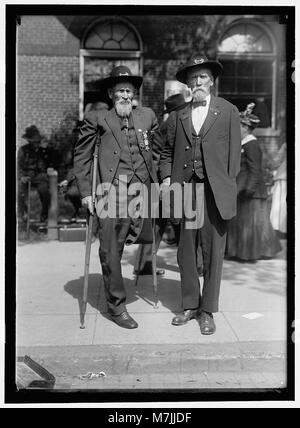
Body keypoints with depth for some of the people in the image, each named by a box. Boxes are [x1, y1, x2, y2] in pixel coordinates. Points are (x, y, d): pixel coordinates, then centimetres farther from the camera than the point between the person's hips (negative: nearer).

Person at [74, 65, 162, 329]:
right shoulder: (97, 119, 5)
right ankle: (116, 306, 13)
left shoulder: (148, 116, 15)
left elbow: (158, 149, 23)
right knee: (111, 251, -1)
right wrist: (86, 191, 0)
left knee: (142, 240, 3)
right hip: (111, 190, -3)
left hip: (141, 189, 4)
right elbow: (81, 155, 6)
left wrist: (156, 178, 15)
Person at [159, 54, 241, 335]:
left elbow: (234, 152, 4)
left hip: (215, 192, -2)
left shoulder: (228, 112, 7)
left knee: (212, 252, 2)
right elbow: (167, 152, 18)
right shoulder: (177, 116, 14)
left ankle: (207, 311, 15)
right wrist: (167, 178, 2)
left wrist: (228, 186, -3)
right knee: (186, 252, 7)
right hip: (185, 190, 3)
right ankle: (189, 305, 22)